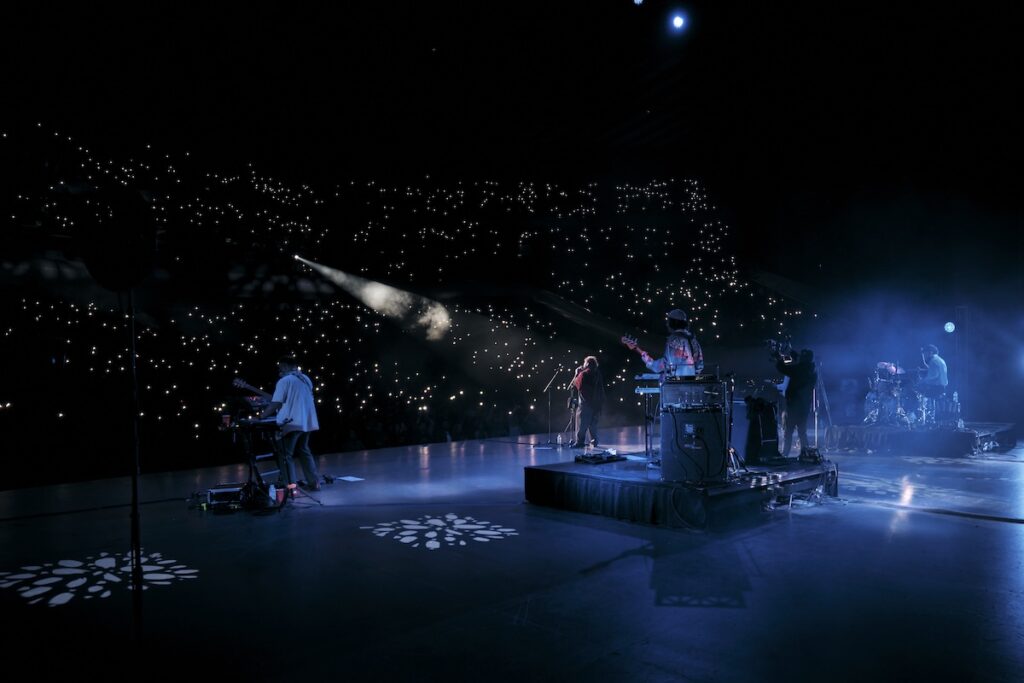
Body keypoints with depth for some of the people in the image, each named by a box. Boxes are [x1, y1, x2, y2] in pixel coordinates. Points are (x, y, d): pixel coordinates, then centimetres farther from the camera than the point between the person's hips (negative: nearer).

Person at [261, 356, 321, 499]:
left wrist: (261, 417, -3)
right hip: (307, 422, 8)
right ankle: (314, 482, 19)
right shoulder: (306, 379, 15)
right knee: (304, 451, 19)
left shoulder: (284, 381, -8)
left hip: (291, 423, -8)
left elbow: (275, 404, -11)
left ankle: (289, 487, -11)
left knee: (285, 455, -3)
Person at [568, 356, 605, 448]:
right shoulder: (598, 373, 9)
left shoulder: (584, 373, -11)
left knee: (581, 423, -3)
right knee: (593, 423, 17)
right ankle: (594, 441, 19)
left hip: (586, 403, -7)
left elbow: (577, 384, -9)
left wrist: (577, 374, 3)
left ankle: (580, 441, -7)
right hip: (597, 402, 7)